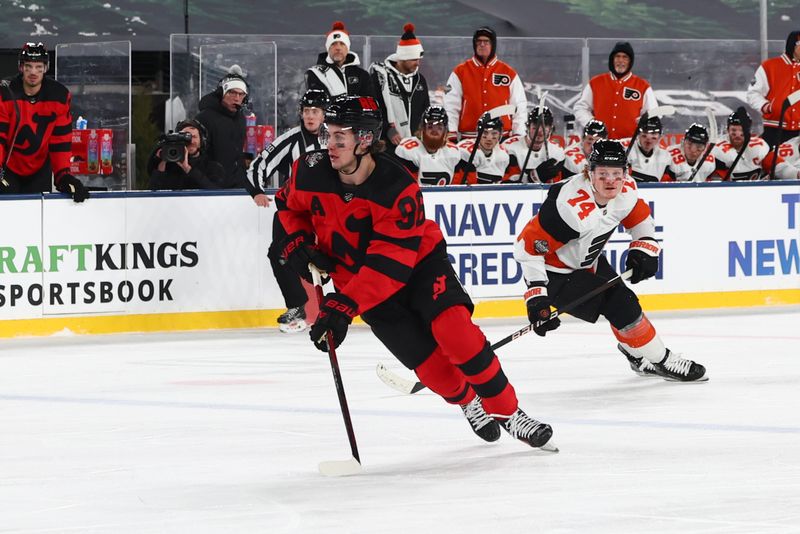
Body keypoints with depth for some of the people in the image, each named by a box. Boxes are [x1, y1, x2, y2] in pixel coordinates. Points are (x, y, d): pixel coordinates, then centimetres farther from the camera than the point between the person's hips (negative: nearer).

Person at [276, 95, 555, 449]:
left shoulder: (397, 189, -30)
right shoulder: (311, 173, -17)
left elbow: (390, 264, -34)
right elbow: (289, 205, 9)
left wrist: (344, 306, -40)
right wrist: (297, 242, -9)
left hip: (418, 262, -3)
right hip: (356, 275, 3)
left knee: (454, 330, -25)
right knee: (426, 360, -9)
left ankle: (507, 412, -12)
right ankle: (467, 402, 22)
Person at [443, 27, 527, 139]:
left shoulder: (509, 73, 8)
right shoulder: (460, 72, 6)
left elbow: (519, 107, 9)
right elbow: (451, 106, 4)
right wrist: (451, 136, -3)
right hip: (469, 137, 0)